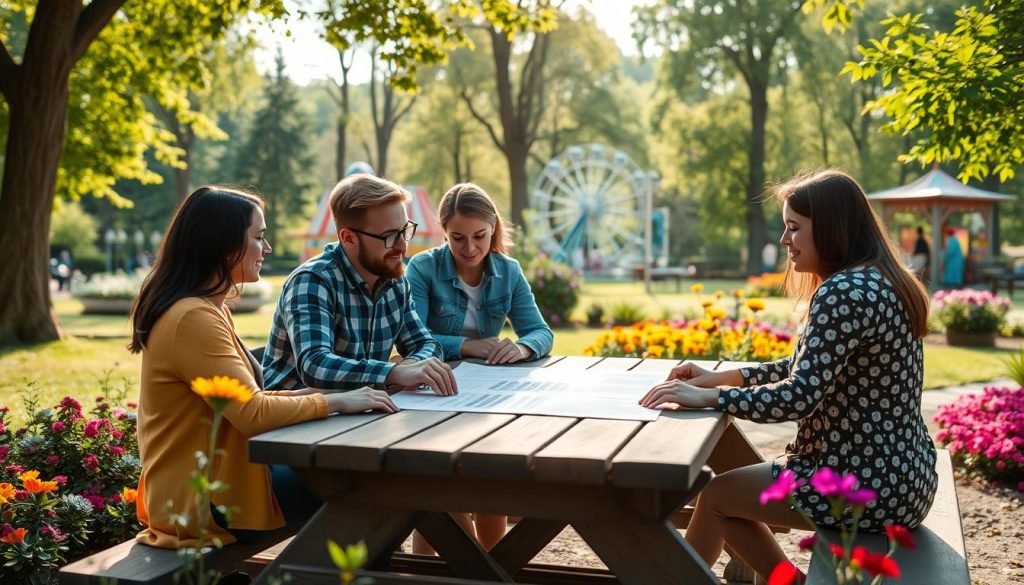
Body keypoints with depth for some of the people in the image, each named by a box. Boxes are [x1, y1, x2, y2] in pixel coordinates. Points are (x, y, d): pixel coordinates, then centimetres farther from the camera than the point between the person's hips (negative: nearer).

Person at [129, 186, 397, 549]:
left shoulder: (206, 308, 11)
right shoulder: (193, 318, -21)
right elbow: (252, 414, -25)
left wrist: (294, 396, 1)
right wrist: (335, 402, -15)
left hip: (213, 479, 10)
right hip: (207, 502, -10)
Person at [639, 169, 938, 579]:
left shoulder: (845, 292, -22)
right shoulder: (875, 282, 11)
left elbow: (799, 397, -28)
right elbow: (807, 369, 16)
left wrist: (707, 397, -19)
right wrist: (721, 377, 9)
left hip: (873, 487, -10)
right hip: (895, 472, 10)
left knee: (715, 495, 5)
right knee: (736, 487, 19)